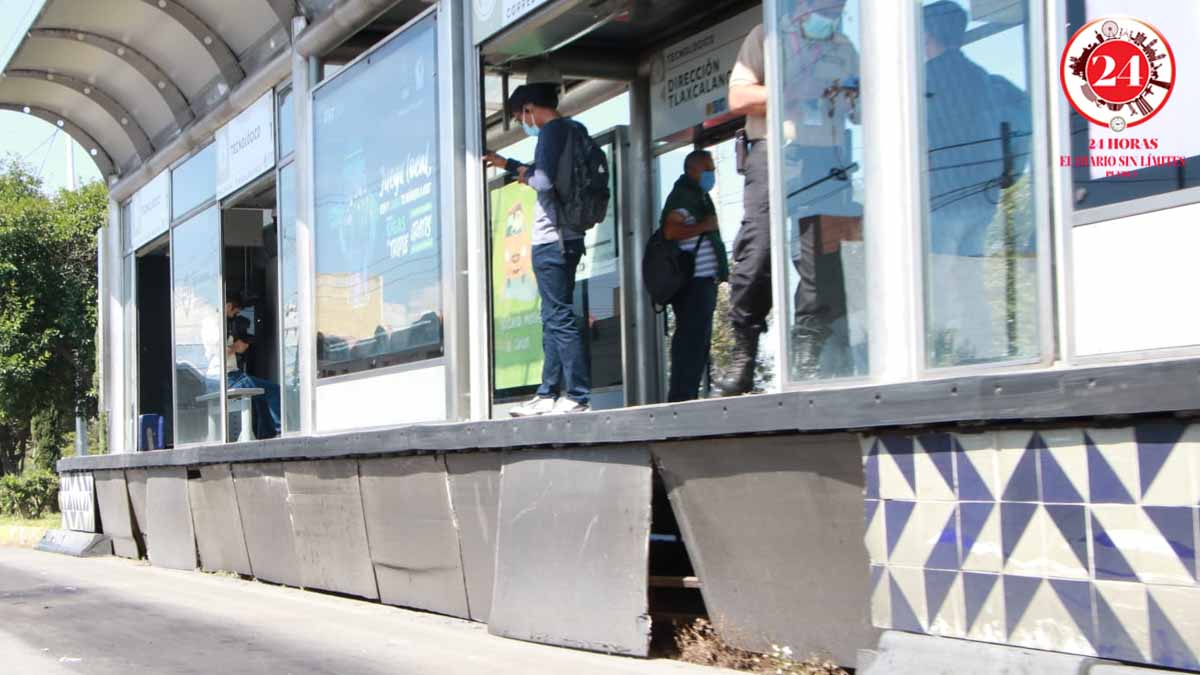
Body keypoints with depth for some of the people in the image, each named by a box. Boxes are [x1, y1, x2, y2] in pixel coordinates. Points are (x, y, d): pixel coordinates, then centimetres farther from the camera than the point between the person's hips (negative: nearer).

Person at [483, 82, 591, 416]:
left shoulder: (552, 130, -11)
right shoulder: (574, 129, 18)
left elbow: (543, 180, -24)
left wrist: (523, 175, -4)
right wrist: (506, 163, 37)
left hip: (551, 240, -10)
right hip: (568, 237, 10)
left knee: (560, 318, -9)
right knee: (554, 317, 13)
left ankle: (579, 397, -10)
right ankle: (549, 393, 18)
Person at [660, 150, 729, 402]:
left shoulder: (699, 196, 23)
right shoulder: (683, 195, -9)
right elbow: (671, 230, -23)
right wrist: (704, 226, -22)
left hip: (703, 280, 11)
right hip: (694, 280, -11)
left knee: (699, 341, 12)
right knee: (692, 338, -13)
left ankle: (686, 396, 16)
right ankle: (681, 397, -14)